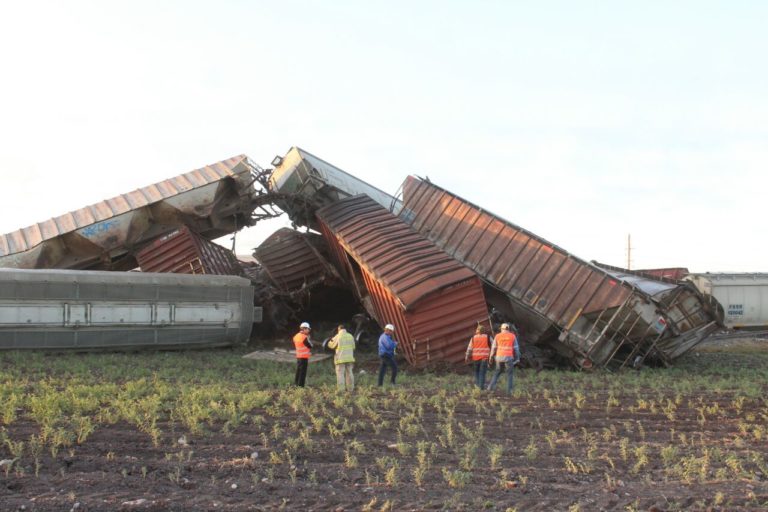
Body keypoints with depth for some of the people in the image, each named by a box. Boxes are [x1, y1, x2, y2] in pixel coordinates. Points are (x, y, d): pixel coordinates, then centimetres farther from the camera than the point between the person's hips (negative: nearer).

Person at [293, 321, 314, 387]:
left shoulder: (296, 336, 9)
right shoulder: (304, 337, -18)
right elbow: (310, 346, -10)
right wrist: (308, 338, 1)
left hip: (298, 357, 8)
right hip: (304, 357, -8)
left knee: (298, 372, 15)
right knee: (303, 373, -5)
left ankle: (295, 385, 19)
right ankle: (300, 386, -6)